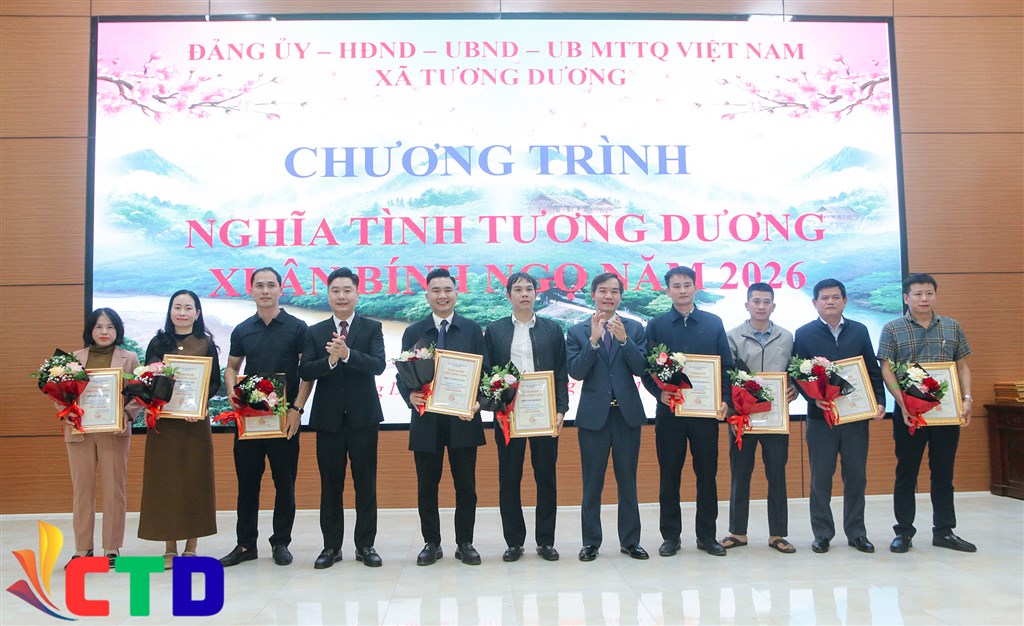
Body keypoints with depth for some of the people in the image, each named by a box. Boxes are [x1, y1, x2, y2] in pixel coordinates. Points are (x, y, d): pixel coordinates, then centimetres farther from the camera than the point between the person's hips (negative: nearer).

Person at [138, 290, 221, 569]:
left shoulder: (206, 344, 4)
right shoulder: (157, 343, 7)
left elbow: (215, 382, 2)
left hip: (195, 422, -1)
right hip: (163, 421, 1)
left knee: (195, 480, 3)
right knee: (164, 480, 3)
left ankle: (191, 547, 13)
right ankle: (170, 548, 12)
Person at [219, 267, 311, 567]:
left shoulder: (297, 328, -1)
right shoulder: (242, 331, 9)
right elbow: (231, 368, 16)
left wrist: (297, 408, -11)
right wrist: (233, 396, -2)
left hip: (285, 418, -3)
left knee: (284, 483, 5)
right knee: (247, 481, 8)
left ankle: (281, 542, 18)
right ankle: (245, 544, 20)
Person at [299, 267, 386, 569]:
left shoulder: (372, 328, 2)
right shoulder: (315, 332, 7)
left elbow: (378, 364, -13)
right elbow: (305, 371, -4)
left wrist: (348, 354, -27)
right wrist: (330, 360, -22)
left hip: (363, 416, -1)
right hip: (328, 417, 2)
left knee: (366, 484, 5)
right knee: (330, 485, 8)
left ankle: (366, 545, 16)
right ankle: (331, 546, 19)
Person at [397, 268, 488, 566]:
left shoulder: (472, 329, 6)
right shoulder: (413, 332, 7)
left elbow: (484, 371, 3)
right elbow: (403, 373, 4)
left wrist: (477, 402, -13)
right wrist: (410, 395, -16)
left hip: (463, 419, 0)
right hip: (426, 420, 1)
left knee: (466, 486, 6)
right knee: (427, 486, 8)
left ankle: (465, 543, 19)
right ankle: (431, 543, 22)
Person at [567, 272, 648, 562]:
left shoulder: (635, 328, 4)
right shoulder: (577, 332, 1)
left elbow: (641, 368, -6)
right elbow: (576, 372, -10)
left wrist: (623, 339, -19)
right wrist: (594, 339, -19)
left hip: (628, 414, 1)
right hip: (593, 415, -1)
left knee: (628, 481, 10)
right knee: (592, 483, 7)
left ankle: (630, 541, 22)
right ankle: (591, 542, 18)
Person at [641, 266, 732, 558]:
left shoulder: (713, 323, 7)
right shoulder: (656, 325, 5)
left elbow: (726, 366, 6)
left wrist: (725, 399, -6)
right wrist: (659, 392, -14)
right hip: (669, 410, 0)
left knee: (707, 472, 6)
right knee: (670, 474, 6)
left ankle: (707, 535, 18)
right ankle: (671, 536, 17)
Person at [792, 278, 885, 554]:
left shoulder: (859, 331, 8)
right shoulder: (804, 334, 0)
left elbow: (873, 370, 8)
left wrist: (879, 402, -4)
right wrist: (814, 398, -16)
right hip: (820, 417, -2)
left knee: (856, 476, 8)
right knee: (820, 478, 5)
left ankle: (856, 532, 21)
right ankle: (822, 534, 16)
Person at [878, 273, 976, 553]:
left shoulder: (952, 327, 9)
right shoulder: (892, 329, 0)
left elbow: (962, 366, 11)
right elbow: (886, 370, -5)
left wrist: (966, 398, -3)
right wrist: (903, 403, -15)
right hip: (909, 412, -2)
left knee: (943, 472, 10)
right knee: (906, 473, 4)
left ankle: (944, 531, 21)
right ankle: (904, 531, 13)